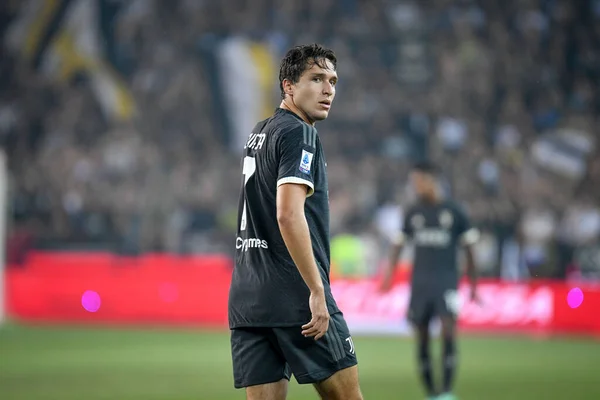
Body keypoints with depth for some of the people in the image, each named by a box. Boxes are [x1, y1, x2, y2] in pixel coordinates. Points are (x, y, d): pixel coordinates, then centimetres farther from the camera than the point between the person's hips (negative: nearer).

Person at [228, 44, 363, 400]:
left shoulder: (258, 134, 20)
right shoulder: (299, 133, -7)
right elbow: (288, 214, -18)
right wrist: (317, 290, -19)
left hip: (247, 299, 8)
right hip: (294, 298, -8)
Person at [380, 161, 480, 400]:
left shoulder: (453, 212, 1)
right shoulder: (413, 214, 9)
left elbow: (468, 249, 6)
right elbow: (399, 245, 15)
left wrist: (473, 284, 5)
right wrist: (389, 275, 6)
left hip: (446, 280, -3)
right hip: (420, 281, 3)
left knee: (448, 332, -17)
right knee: (422, 338, 2)